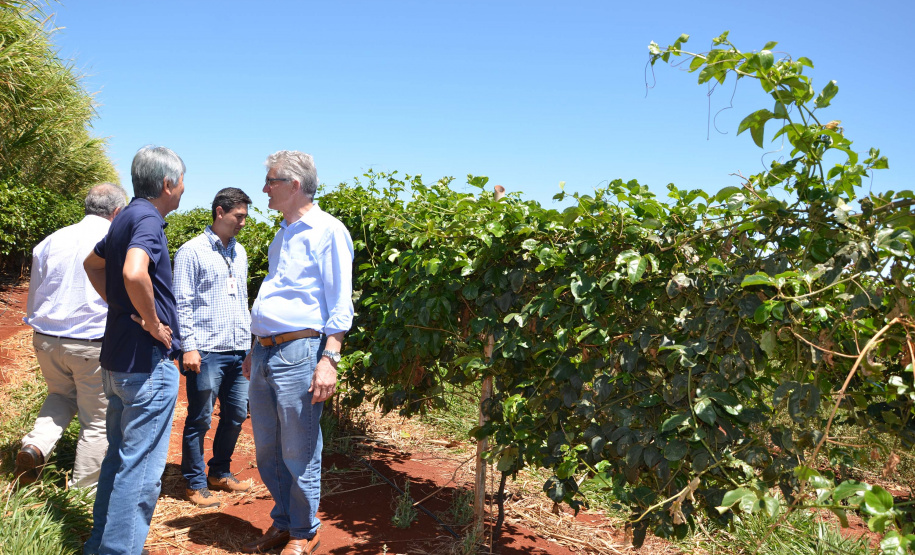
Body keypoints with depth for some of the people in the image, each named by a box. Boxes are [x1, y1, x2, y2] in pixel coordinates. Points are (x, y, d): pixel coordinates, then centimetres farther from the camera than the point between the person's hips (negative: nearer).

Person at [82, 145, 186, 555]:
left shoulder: (125, 218, 12)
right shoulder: (148, 219, -16)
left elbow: (93, 264, 29)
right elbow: (134, 273, -35)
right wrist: (153, 322, -20)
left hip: (117, 359, 10)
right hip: (148, 363, -10)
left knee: (119, 457, 20)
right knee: (141, 467, -2)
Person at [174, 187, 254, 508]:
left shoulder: (239, 252, 15)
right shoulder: (192, 251, -5)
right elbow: (182, 303, -8)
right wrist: (188, 347, -14)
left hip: (239, 350, 7)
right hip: (206, 351, -7)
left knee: (236, 415, 12)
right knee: (199, 420, 3)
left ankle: (220, 473, 30)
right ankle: (196, 485, 17)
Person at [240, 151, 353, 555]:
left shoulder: (327, 231, -8)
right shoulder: (283, 234, 17)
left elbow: (339, 306, -12)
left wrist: (329, 360, -19)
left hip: (298, 353, -8)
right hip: (265, 353, 8)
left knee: (298, 454, 2)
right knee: (267, 451, 14)